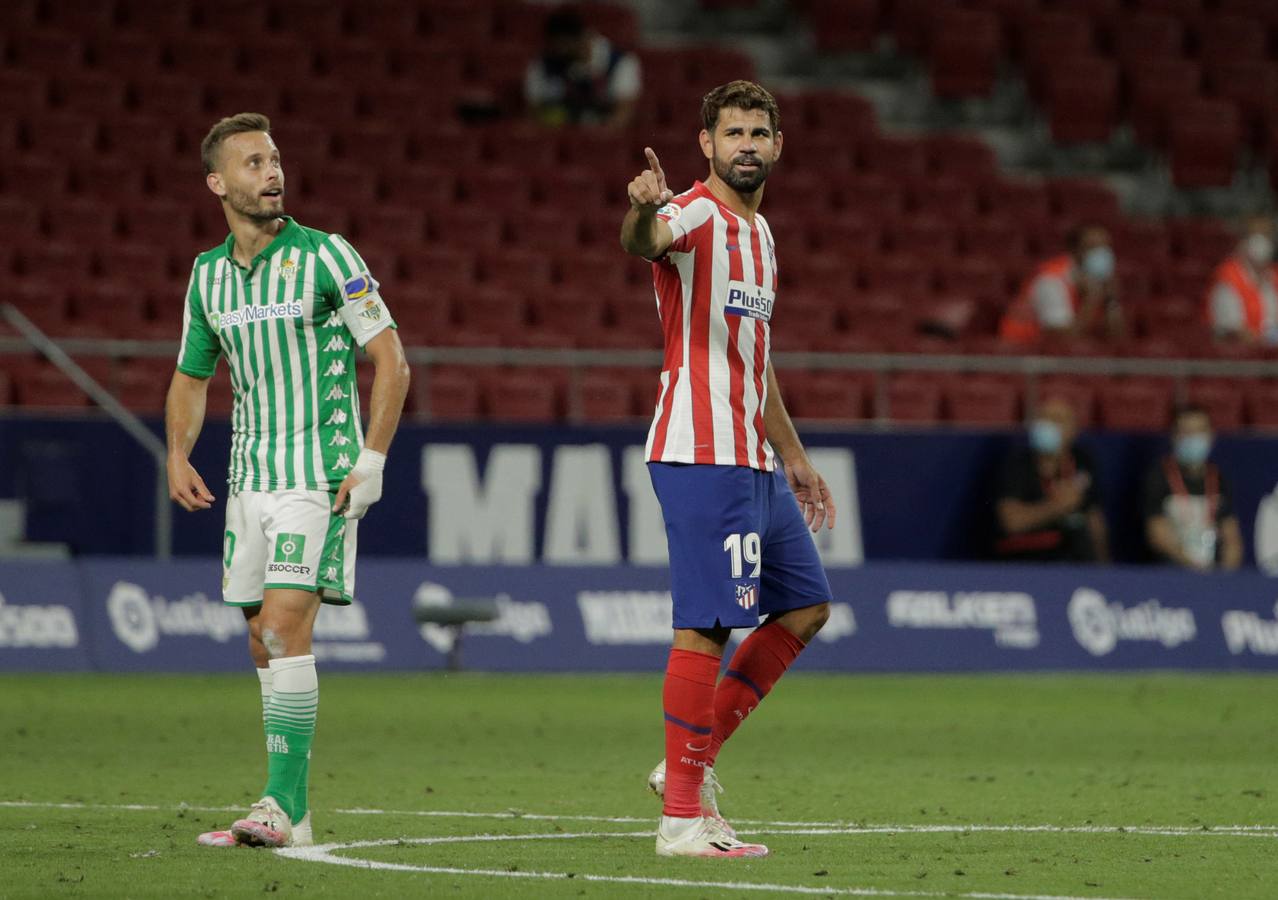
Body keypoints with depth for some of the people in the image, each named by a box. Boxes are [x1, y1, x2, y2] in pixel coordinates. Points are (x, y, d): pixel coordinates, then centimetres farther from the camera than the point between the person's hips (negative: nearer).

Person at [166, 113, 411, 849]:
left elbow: (392, 360, -7)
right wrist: (179, 454, 6)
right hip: (250, 476, 6)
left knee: (284, 623, -17)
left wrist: (372, 460, -13)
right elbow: (192, 376, 22)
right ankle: (288, 802, 15)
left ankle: (285, 809, -19)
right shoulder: (208, 275, 9)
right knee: (264, 638, 7)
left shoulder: (325, 256, -8)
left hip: (320, 475, -6)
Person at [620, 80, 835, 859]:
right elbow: (645, 241, -35)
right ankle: (682, 816, -10)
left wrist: (794, 457, 30)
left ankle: (693, 761, 15)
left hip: (752, 458, 10)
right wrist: (643, 211, -58)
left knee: (807, 607, 13)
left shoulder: (758, 233, 19)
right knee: (706, 626, -11)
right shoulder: (695, 216, -9)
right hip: (702, 454, -10)